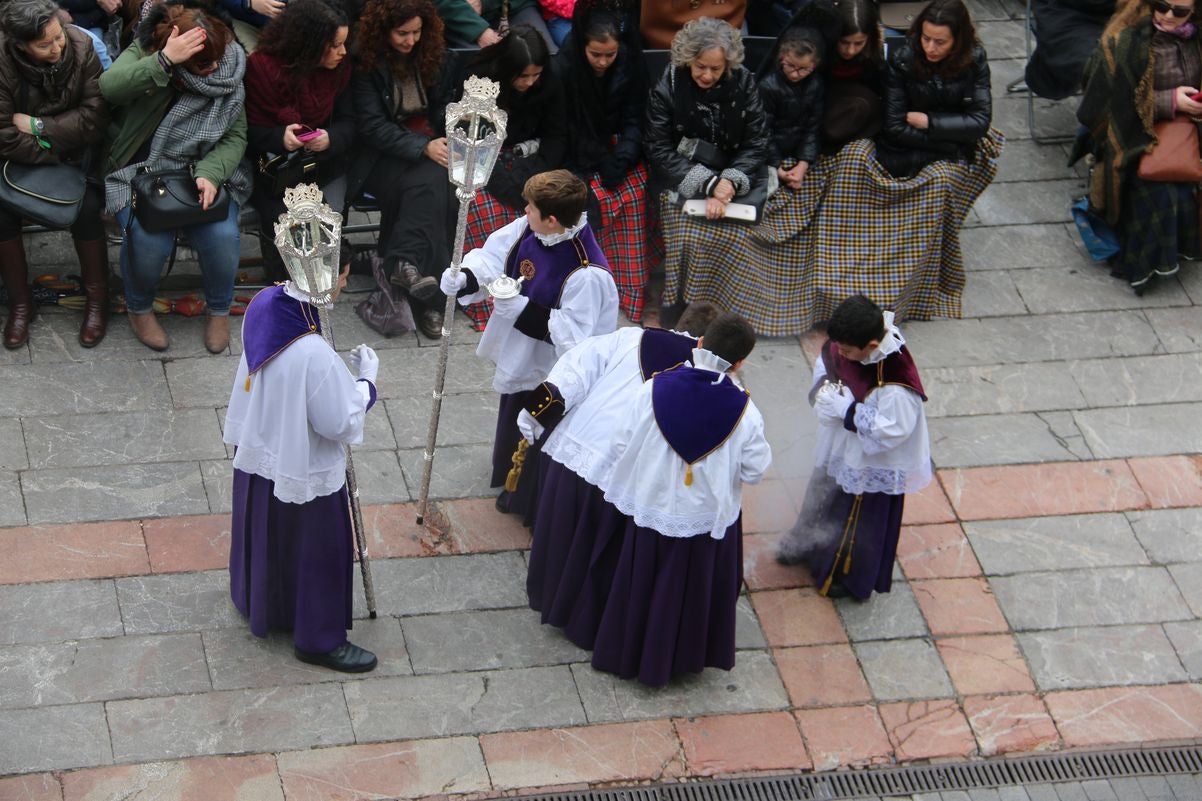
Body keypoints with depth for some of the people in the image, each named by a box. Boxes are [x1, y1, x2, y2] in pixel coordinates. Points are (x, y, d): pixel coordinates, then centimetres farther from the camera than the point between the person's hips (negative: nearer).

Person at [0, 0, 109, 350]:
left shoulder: (81, 48, -19)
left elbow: (95, 117, -18)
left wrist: (38, 127, -21)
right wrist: (52, 159, -20)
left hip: (77, 149, 0)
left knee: (86, 209, -24)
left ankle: (97, 300, -3)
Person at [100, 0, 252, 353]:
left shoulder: (228, 69, -3)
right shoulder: (144, 53, -9)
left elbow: (235, 137, -3)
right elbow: (109, 87, -29)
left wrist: (210, 174, -22)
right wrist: (164, 61, -40)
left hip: (204, 174, 2)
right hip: (139, 173, -2)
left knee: (222, 235, -25)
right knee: (149, 239, -29)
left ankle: (219, 309, 7)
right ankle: (139, 308, 5)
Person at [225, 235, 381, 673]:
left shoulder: (264, 304, -15)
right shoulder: (313, 355, -39)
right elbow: (338, 423, -26)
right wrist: (366, 380, -12)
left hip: (257, 453, 8)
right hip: (301, 469, -8)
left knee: (264, 533, 31)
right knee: (314, 550, 15)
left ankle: (257, 601, 56)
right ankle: (318, 640, 35)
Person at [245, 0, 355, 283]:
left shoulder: (339, 69, -3)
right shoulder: (262, 67, -15)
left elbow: (347, 122, -1)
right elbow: (249, 130, -13)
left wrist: (330, 138, -25)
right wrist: (279, 138, -34)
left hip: (323, 165, 3)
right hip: (273, 169, -3)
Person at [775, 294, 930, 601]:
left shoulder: (896, 385, -42)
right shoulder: (849, 343, -20)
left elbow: (891, 430, -34)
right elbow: (826, 361, 0)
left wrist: (846, 409, -33)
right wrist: (825, 386, -20)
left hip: (870, 463, -7)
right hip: (839, 444, 7)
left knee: (861, 520, 19)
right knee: (821, 497, 32)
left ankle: (853, 577, 45)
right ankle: (806, 547, 60)